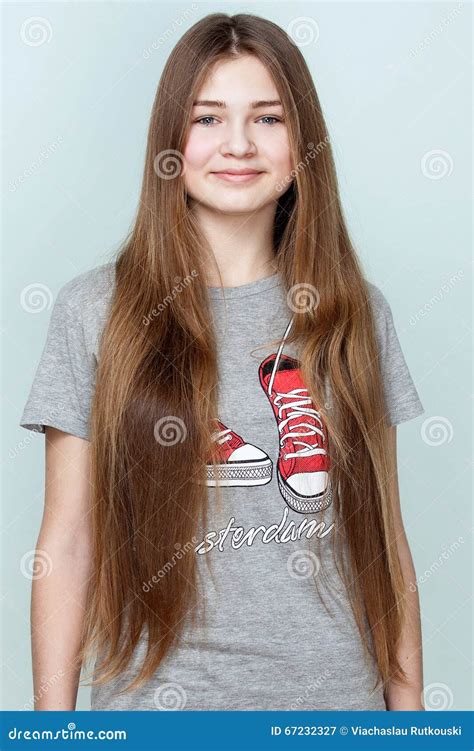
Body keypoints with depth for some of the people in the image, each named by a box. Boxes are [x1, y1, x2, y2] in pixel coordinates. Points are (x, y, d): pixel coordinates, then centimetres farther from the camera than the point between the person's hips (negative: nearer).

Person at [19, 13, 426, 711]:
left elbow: (385, 535, 3)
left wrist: (408, 707, 2)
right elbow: (68, 544, -5)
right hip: (155, 699, -1)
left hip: (334, 701, 2)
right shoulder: (96, 309, -6)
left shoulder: (356, 312, 0)